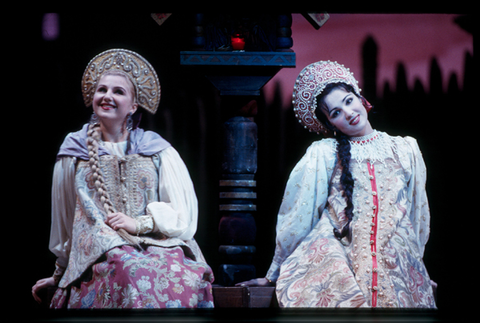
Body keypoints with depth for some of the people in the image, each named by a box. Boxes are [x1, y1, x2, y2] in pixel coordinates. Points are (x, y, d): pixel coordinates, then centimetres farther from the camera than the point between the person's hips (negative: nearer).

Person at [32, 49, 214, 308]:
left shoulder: (159, 152, 16)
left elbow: (185, 213, 9)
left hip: (159, 246, 1)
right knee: (133, 271, -40)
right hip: (102, 255, -1)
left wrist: (140, 223, -6)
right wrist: (59, 273, 29)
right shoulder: (75, 153, 17)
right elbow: (62, 219, 25)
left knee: (187, 277, -37)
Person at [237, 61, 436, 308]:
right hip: (338, 259, -3)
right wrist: (273, 275, 8)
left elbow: (418, 216, 24)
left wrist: (416, 266, 29)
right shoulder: (323, 155, 6)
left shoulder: (405, 149, 15)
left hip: (396, 268, 3)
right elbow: (297, 217, 7)